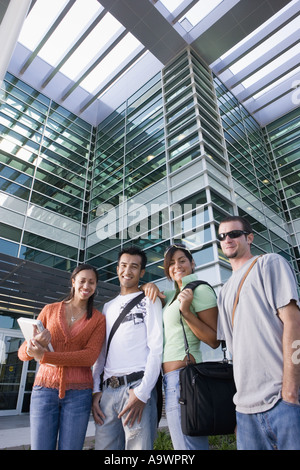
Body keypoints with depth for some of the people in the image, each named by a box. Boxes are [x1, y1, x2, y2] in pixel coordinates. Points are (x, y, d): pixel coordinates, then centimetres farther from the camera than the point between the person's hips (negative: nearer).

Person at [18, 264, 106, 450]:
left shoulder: (98, 319, 2)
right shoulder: (50, 310, 5)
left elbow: (90, 356, -12)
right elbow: (23, 352, 3)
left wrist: (44, 356, -19)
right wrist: (32, 347, -22)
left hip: (79, 394, 0)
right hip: (45, 389, 1)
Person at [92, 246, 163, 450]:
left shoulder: (148, 301, 2)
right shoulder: (108, 307, 19)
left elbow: (156, 348, -6)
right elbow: (101, 351, 18)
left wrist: (142, 393, -13)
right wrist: (96, 390, 8)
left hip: (137, 387, -5)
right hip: (107, 390, 5)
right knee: (103, 446, 8)